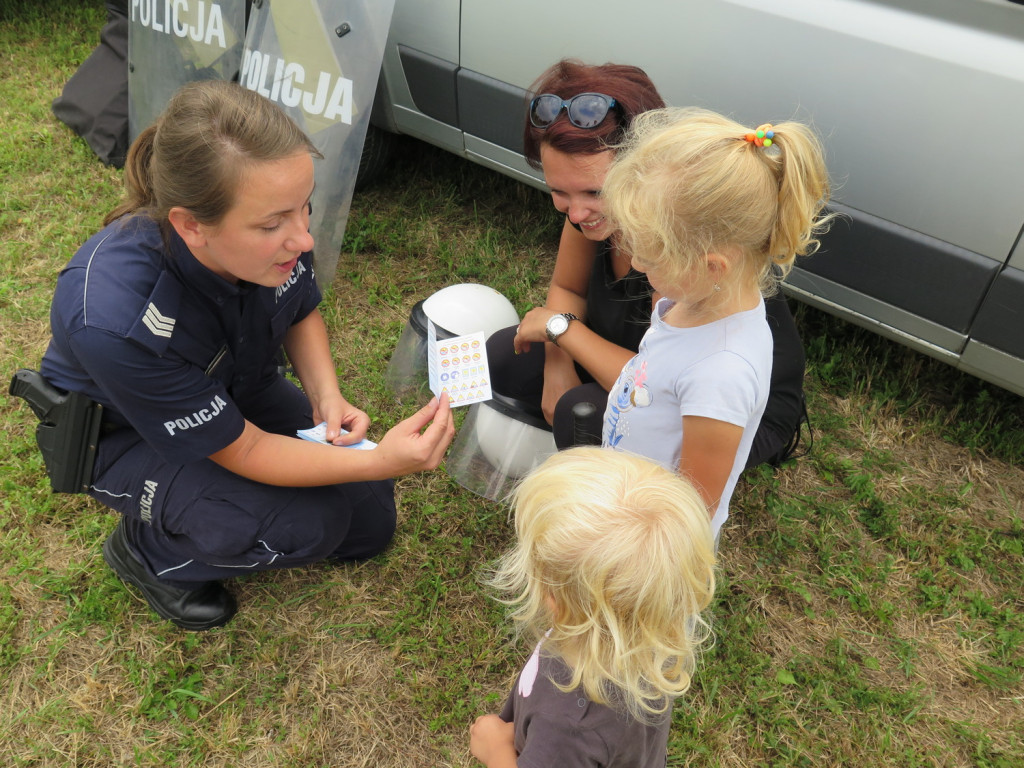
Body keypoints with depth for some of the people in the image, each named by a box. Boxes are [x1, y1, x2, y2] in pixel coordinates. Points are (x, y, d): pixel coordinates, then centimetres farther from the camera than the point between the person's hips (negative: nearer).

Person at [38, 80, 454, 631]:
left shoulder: (273, 232, -27)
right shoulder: (113, 320, -41)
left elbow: (301, 313, -2)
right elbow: (243, 450, -29)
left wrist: (327, 396, -20)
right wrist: (381, 461, -41)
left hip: (237, 389, 6)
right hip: (123, 436, -5)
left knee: (370, 523, 4)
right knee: (308, 524, -27)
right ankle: (147, 548, 1)